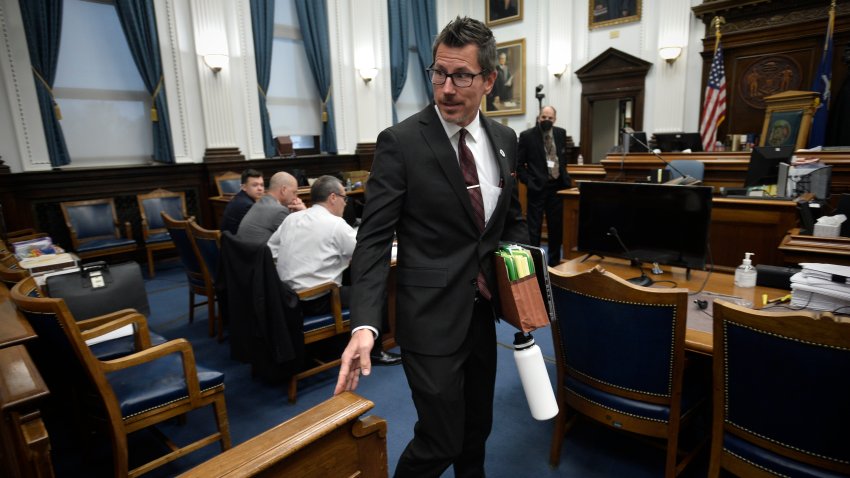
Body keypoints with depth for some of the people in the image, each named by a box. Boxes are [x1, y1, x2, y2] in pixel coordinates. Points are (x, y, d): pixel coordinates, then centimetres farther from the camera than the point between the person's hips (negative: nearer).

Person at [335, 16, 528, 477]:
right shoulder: (400, 142, -15)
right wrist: (364, 323, -27)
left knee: (478, 427, 23)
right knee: (441, 441, 5)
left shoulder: (504, 139, 3)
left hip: (483, 311, 6)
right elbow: (374, 239, -16)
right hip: (432, 317, -5)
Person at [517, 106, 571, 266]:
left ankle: (554, 262, 24)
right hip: (537, 188, -4)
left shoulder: (561, 133, 8)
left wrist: (565, 179, 9)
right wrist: (529, 182, -14)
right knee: (534, 229, 1)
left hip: (557, 187, 5)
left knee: (556, 227, 12)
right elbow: (519, 164, -5)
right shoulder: (527, 136, -7)